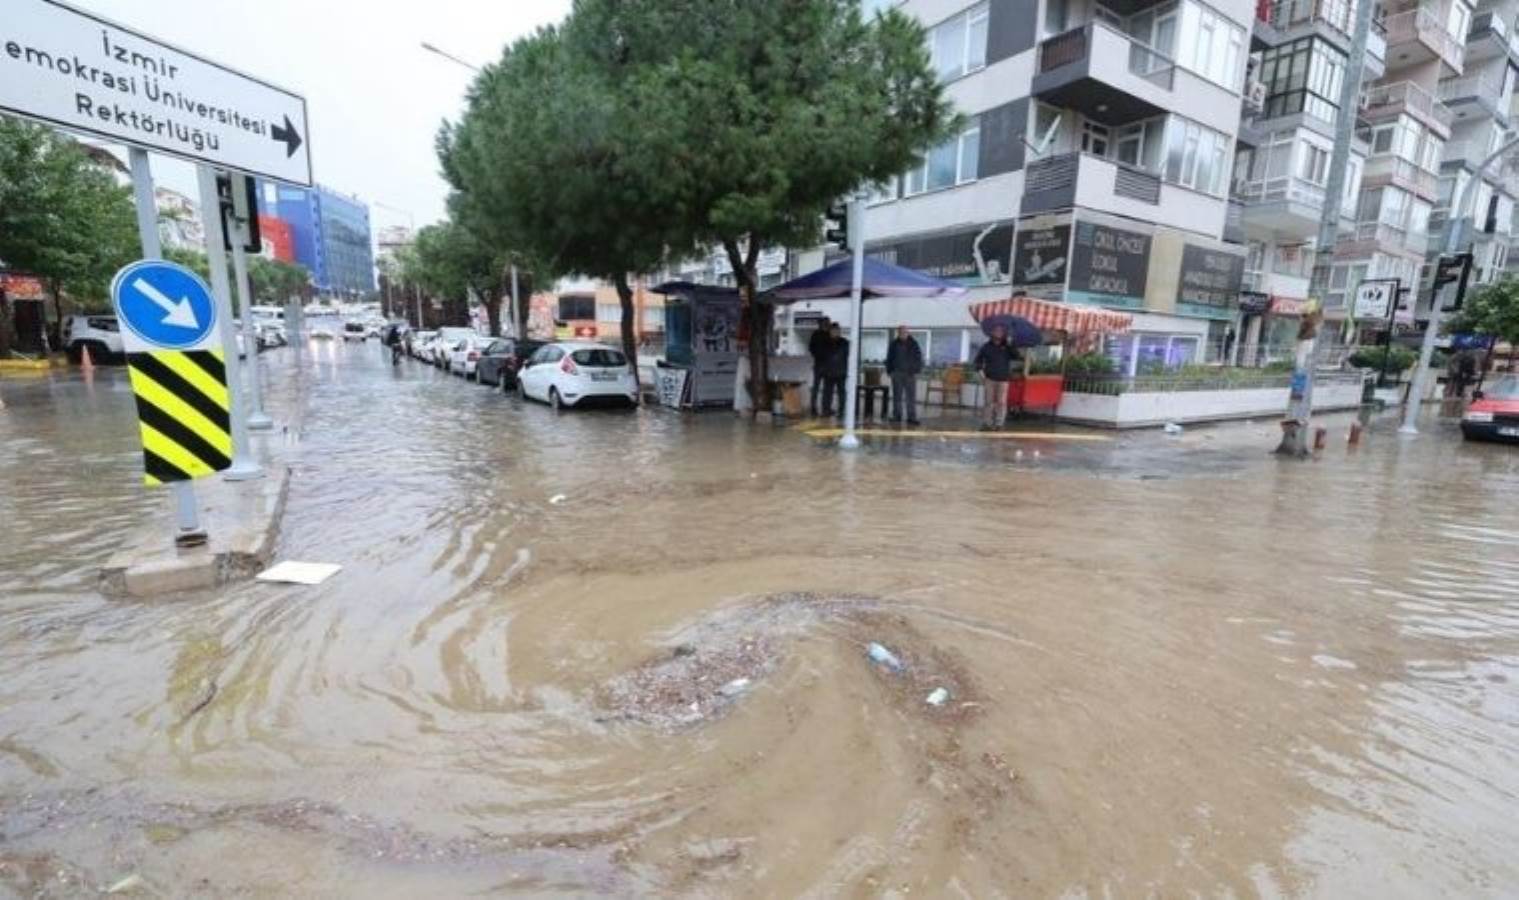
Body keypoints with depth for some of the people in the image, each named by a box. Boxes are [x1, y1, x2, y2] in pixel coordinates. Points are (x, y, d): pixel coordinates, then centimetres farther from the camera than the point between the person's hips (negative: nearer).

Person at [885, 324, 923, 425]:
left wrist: (917, 370, -7)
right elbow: (889, 358, 8)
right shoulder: (894, 344, 5)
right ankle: (897, 416, 14)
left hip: (910, 374, -1)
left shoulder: (913, 343, 2)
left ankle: (912, 417, -1)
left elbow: (919, 357, 3)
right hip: (897, 373, 1)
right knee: (897, 396, 6)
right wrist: (889, 370, 0)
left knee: (911, 397, -2)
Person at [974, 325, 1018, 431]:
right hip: (990, 378, 0)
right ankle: (986, 423, 10)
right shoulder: (987, 346, 3)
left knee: (1001, 402, -3)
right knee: (988, 401, 2)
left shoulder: (1007, 347, 4)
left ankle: (999, 424, 4)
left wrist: (1010, 345, -16)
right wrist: (980, 370, -1)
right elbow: (978, 359, 11)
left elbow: (1016, 357, -10)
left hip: (1003, 379, 0)